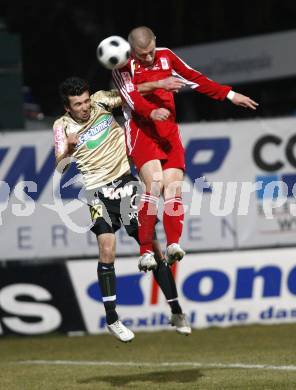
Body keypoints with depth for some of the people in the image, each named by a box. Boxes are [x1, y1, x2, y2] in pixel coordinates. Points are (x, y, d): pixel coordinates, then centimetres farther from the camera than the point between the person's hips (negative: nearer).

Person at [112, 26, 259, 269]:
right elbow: (131, 98, -17)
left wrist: (230, 95, 17)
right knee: (155, 183, -24)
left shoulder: (166, 56, 14)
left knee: (173, 188, -12)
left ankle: (173, 244, -23)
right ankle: (146, 251, -23)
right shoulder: (124, 66, -1)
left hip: (169, 133, 5)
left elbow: (196, 79, 21)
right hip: (141, 131, -5)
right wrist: (152, 112, -36)